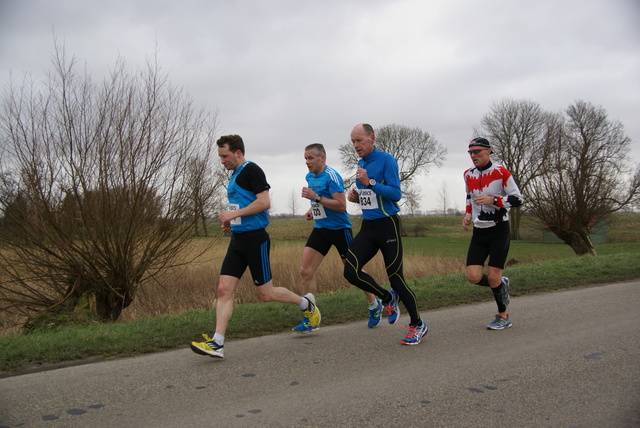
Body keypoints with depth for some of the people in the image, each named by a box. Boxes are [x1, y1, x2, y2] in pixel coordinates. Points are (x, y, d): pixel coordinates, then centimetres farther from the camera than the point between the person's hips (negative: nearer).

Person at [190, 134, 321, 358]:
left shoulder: (252, 170, -11)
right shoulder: (235, 174, 17)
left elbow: (264, 202, -20)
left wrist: (234, 213, -17)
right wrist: (231, 220, 12)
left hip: (255, 239, -9)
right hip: (238, 239, 9)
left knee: (266, 293, 0)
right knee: (224, 289, -2)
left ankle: (306, 304, 24)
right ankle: (217, 343, -2)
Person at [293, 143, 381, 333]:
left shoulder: (331, 176, -16)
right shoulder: (309, 177, 10)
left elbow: (341, 205, -23)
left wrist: (316, 197, -27)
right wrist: (312, 210, 10)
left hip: (339, 228, -7)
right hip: (320, 229, 7)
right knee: (305, 271, -6)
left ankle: (374, 306, 30)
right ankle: (310, 320, 0)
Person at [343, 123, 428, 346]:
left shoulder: (386, 160, -10)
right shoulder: (360, 163, 12)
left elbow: (396, 193, -17)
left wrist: (369, 183, -26)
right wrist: (356, 196, 3)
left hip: (387, 225, -7)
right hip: (367, 227, 7)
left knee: (395, 276, -2)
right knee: (351, 271, -7)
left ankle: (417, 325, 18)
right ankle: (389, 298, 19)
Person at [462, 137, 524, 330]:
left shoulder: (501, 172, -10)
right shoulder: (468, 174, 7)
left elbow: (518, 199, -10)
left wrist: (493, 199, -23)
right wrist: (468, 214, 7)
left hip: (499, 231, -5)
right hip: (479, 232, 5)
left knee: (493, 277, -7)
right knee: (473, 277, -7)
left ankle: (503, 316, 16)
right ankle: (501, 285, 26)